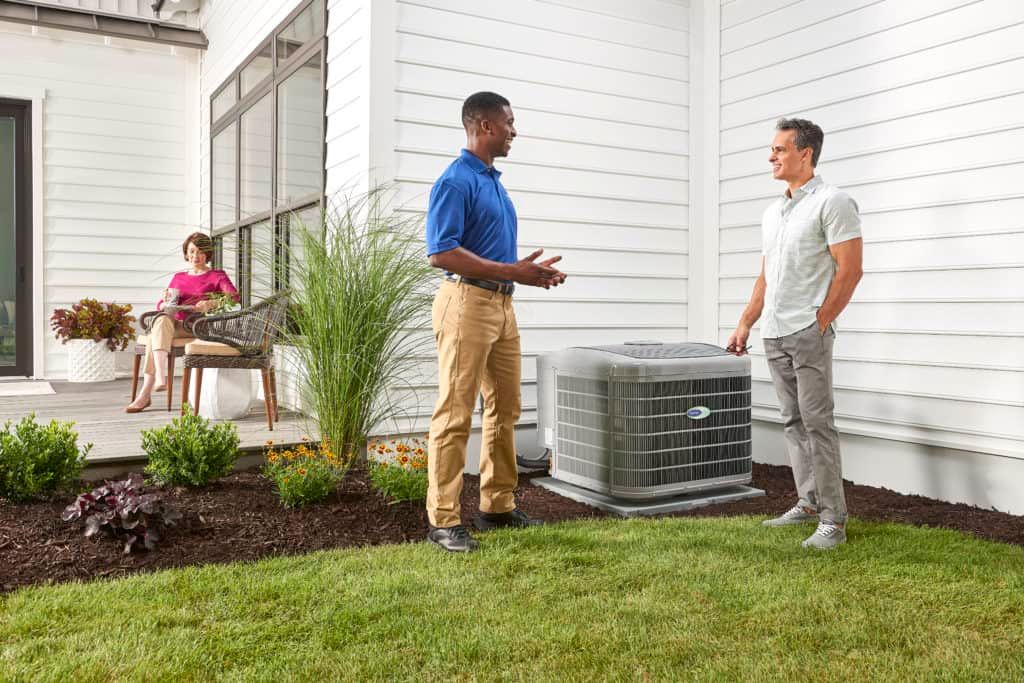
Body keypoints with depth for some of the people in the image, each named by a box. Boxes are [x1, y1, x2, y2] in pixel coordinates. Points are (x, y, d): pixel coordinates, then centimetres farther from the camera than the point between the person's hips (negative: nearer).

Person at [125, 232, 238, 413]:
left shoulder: (217, 275, 12)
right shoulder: (178, 277, 26)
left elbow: (234, 296, -7)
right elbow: (160, 305, 20)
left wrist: (210, 304, -24)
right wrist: (167, 303, -5)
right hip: (177, 324, 4)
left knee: (157, 330, -30)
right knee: (161, 320, -32)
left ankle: (145, 394, -38)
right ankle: (160, 378, -41)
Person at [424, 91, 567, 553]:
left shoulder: (494, 180, 19)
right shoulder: (456, 180, -10)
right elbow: (440, 253, -19)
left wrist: (531, 272, 10)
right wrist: (512, 272, -18)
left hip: (502, 305, 10)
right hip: (467, 302, -9)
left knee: (505, 407, 12)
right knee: (455, 414, -7)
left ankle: (498, 506, 23)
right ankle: (443, 521, 0)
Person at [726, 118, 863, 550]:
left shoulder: (831, 202, -5)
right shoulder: (772, 212, 18)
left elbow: (850, 271, -10)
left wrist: (819, 324, -12)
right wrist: (745, 324, 15)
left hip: (808, 332, -7)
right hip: (773, 335, 8)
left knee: (817, 422, -7)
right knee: (793, 422, 11)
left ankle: (833, 520, 0)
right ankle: (808, 503, 21)